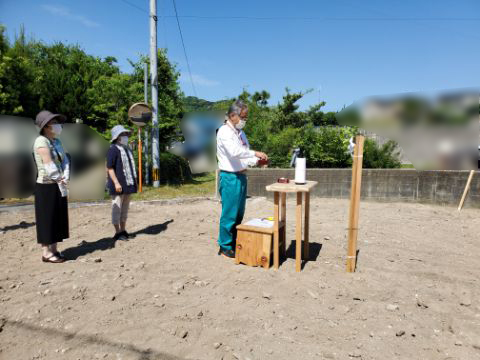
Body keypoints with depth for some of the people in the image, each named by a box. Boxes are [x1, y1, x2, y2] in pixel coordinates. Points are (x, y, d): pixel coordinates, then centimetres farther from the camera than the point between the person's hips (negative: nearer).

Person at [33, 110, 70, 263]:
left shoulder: (57, 141, 13)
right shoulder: (41, 141, -12)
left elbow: (65, 160, 5)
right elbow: (49, 165, -20)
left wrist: (65, 178, -9)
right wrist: (60, 181, -14)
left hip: (58, 186, 8)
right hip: (46, 186, -8)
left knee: (58, 218, 11)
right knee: (47, 219, -1)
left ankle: (54, 249, 21)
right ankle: (46, 253, 9)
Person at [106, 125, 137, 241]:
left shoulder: (127, 149, 16)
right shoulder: (113, 149, -10)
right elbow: (109, 168, -15)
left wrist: (134, 180, 19)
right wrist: (116, 183, -22)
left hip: (128, 184, 8)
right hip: (118, 185, -8)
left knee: (125, 209, 14)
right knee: (117, 208, 0)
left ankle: (123, 231, 24)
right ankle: (117, 233, 9)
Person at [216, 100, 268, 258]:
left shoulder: (241, 132, 16)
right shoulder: (224, 131, -11)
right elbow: (234, 151, -28)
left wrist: (257, 160, 2)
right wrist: (254, 153, -27)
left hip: (241, 176, 9)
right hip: (230, 177, -9)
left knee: (239, 214, 15)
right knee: (229, 214, -1)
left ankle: (235, 243, 28)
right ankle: (225, 246, 13)